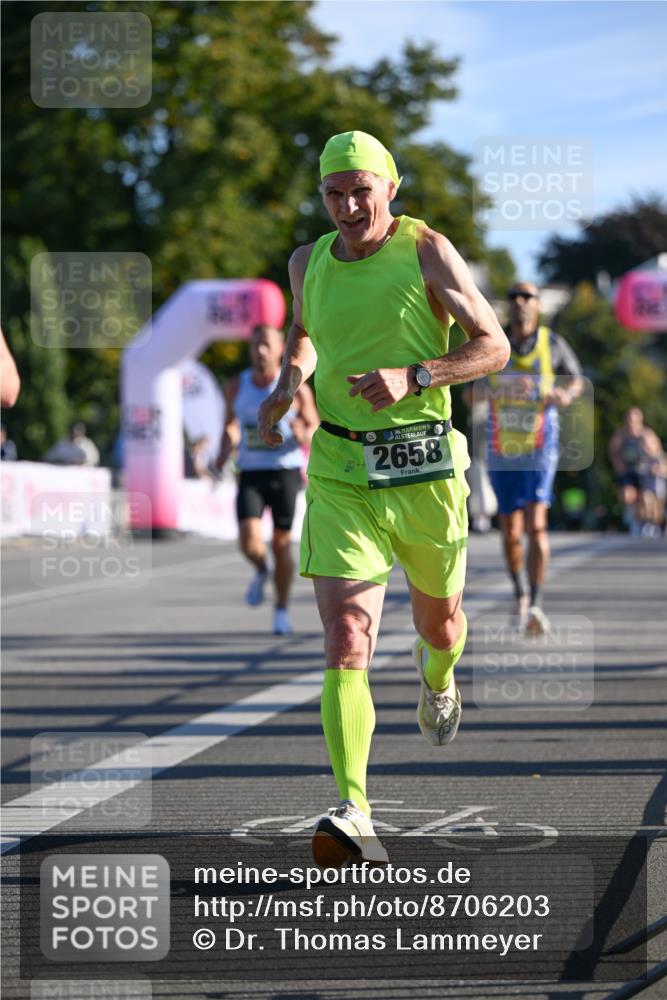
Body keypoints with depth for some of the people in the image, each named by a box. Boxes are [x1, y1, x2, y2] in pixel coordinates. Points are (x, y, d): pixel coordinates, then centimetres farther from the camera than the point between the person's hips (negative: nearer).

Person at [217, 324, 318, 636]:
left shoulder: (295, 388, -4)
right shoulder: (236, 387, 5)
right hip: (250, 473, 2)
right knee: (249, 539, -17)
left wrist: (304, 435, -20)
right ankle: (261, 571, 18)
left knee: (281, 543, 3)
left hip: (285, 471, -2)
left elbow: (315, 428, 3)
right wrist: (224, 455, 2)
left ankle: (282, 610, 18)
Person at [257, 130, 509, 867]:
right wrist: (287, 383, 7)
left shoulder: (426, 251, -4)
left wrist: (413, 376, -19)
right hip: (339, 472, 1)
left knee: (438, 619, 19)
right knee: (345, 640, -15)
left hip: (424, 467, -1)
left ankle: (437, 677, 58)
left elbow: (494, 347, -4)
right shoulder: (309, 262, 7)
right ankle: (353, 816, -21)